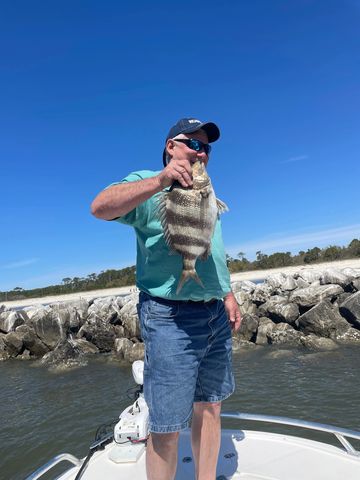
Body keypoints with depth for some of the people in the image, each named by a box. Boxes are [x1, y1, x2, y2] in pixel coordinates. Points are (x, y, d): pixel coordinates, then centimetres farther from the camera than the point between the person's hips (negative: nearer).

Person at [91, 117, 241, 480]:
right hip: (171, 317, -7)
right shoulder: (148, 183, -2)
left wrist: (227, 294, 17)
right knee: (167, 426, 3)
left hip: (216, 315, 8)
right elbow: (100, 207, -21)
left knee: (209, 407, 18)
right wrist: (160, 181, -28)